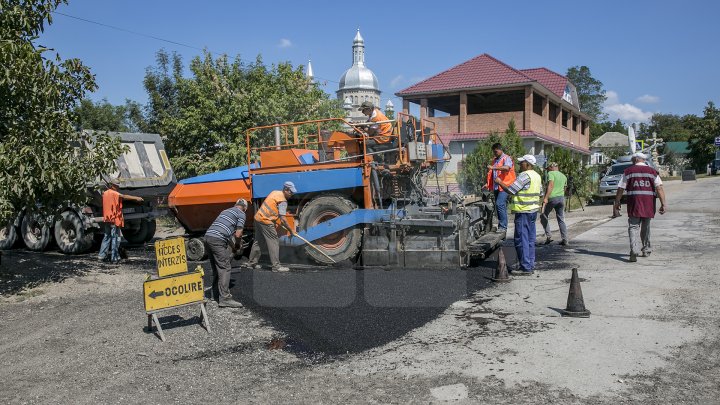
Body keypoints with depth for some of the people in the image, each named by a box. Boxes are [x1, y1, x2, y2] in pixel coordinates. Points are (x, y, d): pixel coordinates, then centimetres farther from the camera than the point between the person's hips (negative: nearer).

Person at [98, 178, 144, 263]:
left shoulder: (105, 193, 14)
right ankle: (114, 258, -2)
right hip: (114, 219, -8)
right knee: (115, 238, -3)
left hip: (106, 219, 8)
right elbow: (124, 196, -26)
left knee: (107, 237, 17)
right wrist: (136, 198, -34)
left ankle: (101, 255, 17)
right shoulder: (113, 193, -12)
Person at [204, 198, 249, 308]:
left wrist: (233, 245, 30)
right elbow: (238, 234, -3)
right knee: (225, 268, -6)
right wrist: (238, 245, 16)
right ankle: (224, 298, -10)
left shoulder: (226, 211, 29)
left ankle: (216, 293, 30)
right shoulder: (241, 214, 5)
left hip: (208, 236, 8)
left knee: (217, 267, 20)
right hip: (218, 240, -8)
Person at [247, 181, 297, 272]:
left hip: (258, 217, 9)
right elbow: (283, 219, -20)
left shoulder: (275, 192, 13)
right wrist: (291, 230, -12)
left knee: (258, 241, 18)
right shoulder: (283, 201, -13)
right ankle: (276, 266, -6)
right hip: (266, 221, -9)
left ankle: (252, 262, 26)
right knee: (273, 243, -5)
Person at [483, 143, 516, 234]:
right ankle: (501, 226, 14)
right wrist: (487, 183, 11)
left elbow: (507, 168, -25)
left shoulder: (506, 158, -4)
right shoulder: (494, 160, 21)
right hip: (496, 187, 8)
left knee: (500, 204, -18)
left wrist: (493, 167, -31)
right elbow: (491, 173, 25)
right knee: (498, 206, 8)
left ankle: (503, 227, -15)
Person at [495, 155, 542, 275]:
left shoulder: (525, 175, -16)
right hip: (533, 210, 10)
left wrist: (500, 182, -6)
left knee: (521, 240, -6)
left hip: (523, 211, -10)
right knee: (530, 239, 13)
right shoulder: (537, 176, 14)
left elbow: (510, 190, -20)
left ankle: (525, 268, -5)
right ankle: (530, 265, 18)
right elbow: (540, 193, 21)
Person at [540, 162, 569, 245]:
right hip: (561, 198, 6)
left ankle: (548, 236, -1)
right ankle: (565, 240, 6)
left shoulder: (551, 173, -2)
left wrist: (546, 198, -22)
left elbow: (551, 185, -15)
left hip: (552, 198, -6)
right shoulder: (564, 176, 21)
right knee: (561, 220, 10)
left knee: (543, 216, 8)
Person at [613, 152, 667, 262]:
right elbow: (659, 188, -3)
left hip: (634, 203, -2)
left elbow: (620, 189, 1)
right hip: (648, 204, 2)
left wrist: (616, 204, 7)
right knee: (645, 227, 17)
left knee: (633, 227, -4)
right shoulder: (652, 171, 8)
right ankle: (646, 250, 28)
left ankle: (634, 250, -22)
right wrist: (663, 204, -6)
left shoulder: (628, 171, 4)